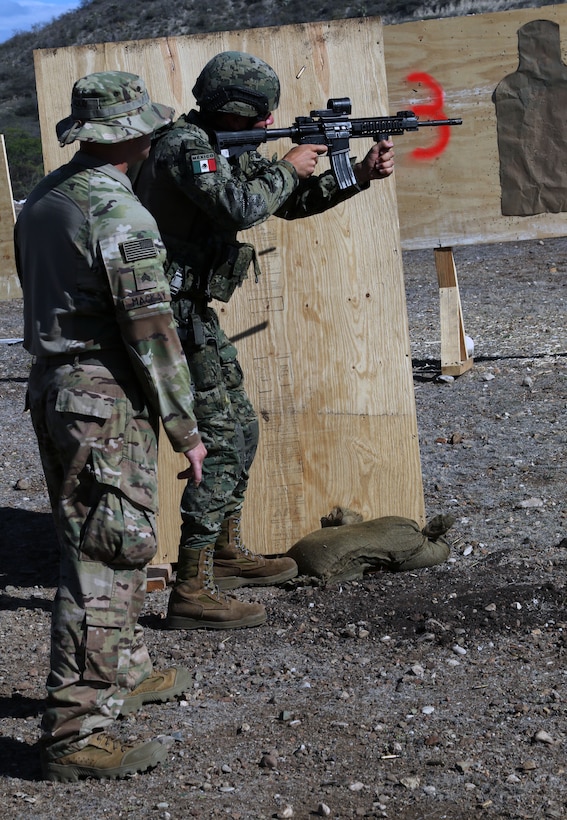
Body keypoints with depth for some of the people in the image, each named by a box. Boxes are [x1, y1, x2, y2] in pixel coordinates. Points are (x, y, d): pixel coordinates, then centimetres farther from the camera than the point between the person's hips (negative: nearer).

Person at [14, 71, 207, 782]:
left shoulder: (42, 198, 10)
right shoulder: (120, 216, -18)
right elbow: (150, 331, -20)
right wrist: (186, 430, -15)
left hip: (50, 386, 10)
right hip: (105, 400, -10)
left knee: (95, 546, 21)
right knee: (105, 559, -7)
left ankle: (123, 673, 37)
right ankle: (75, 734, -6)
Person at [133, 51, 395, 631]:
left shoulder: (226, 149, 14)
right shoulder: (186, 147, -17)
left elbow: (289, 202, 20)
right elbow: (240, 207, -31)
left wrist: (360, 175, 9)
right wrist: (288, 167, -13)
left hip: (194, 314, 10)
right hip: (176, 314, -10)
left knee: (242, 429, 19)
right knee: (221, 441, -12)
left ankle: (227, 552, 34)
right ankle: (192, 592, -10)